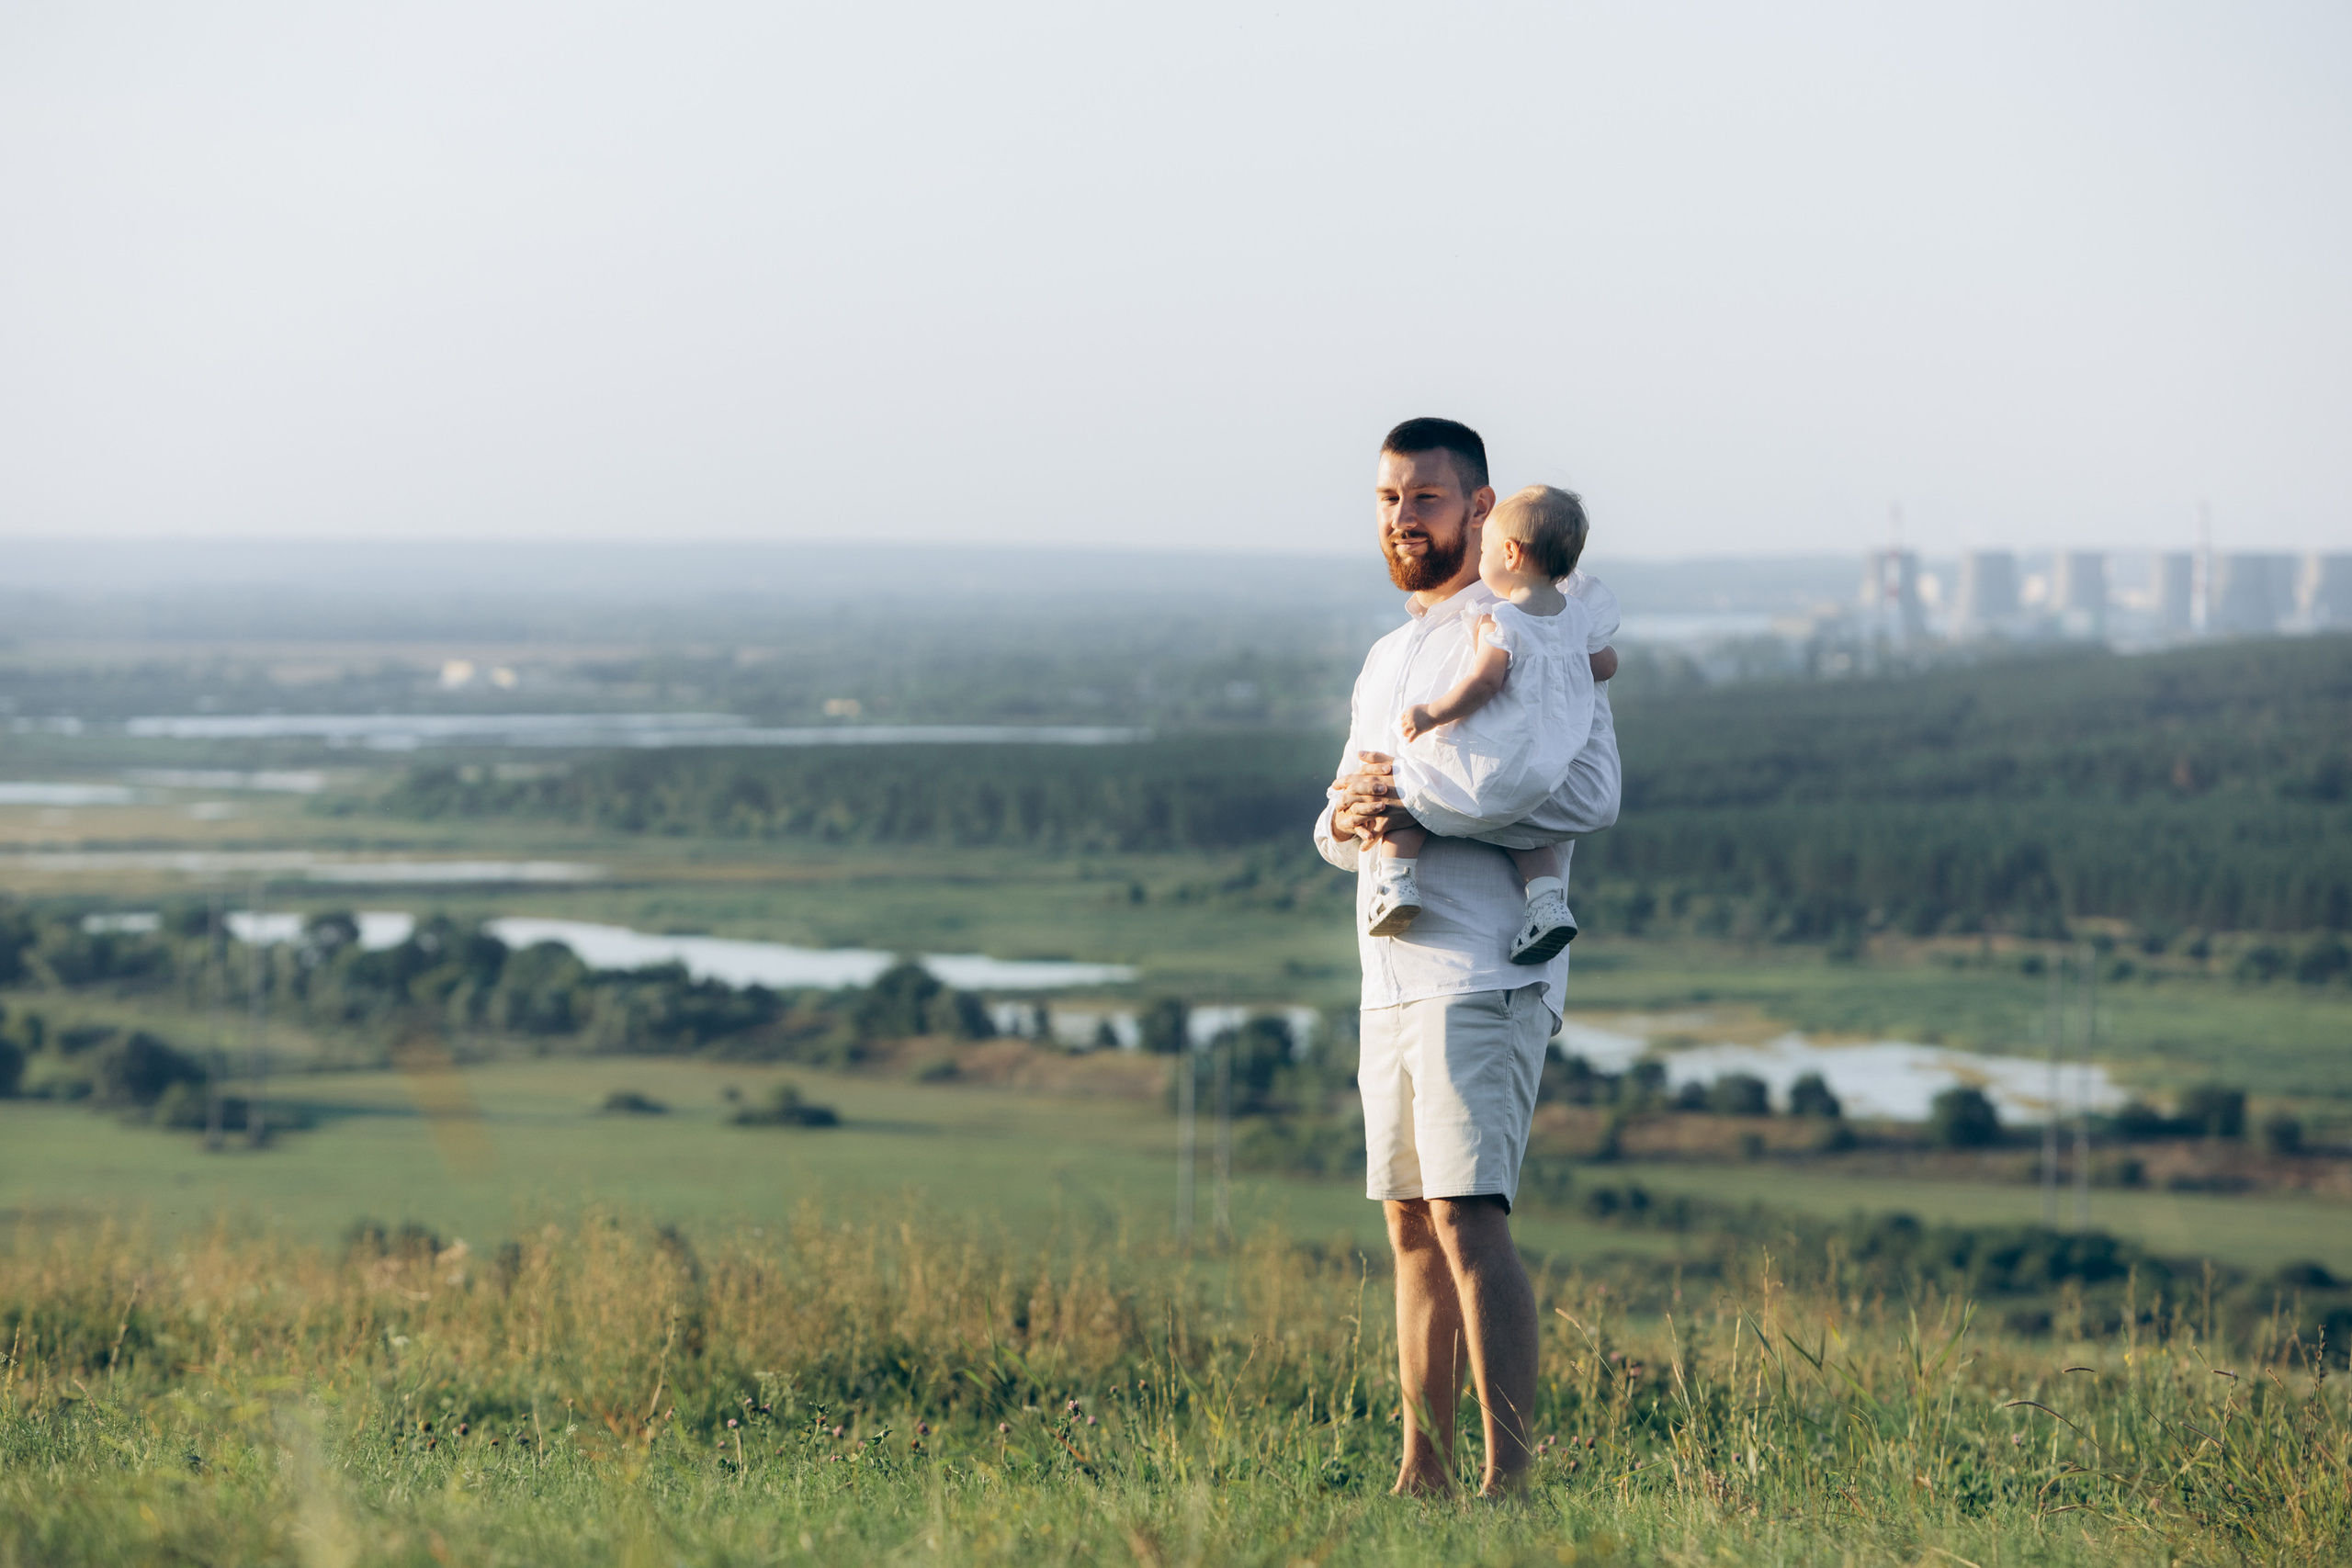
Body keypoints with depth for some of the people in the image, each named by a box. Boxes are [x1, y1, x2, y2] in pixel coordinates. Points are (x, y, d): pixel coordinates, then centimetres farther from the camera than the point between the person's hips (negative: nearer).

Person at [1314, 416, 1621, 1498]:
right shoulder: (1387, 658, 23)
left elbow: (1590, 792, -18)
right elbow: (1346, 818, 22)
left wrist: (1421, 804, -19)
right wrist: (1349, 820, -4)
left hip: (1484, 976, -9)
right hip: (1393, 979, 9)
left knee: (1467, 1212, -16)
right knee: (1411, 1223, 9)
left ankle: (1512, 1474, -18)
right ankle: (1423, 1477, 12)